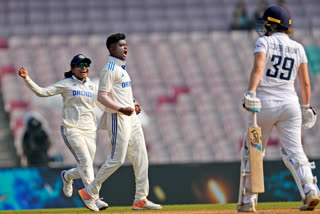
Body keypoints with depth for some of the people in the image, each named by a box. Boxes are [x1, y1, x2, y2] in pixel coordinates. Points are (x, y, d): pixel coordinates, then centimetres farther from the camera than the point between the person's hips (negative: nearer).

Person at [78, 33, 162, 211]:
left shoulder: (121, 68, 18)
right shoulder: (110, 69, -12)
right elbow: (102, 96, -19)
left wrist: (132, 106, 14)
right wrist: (121, 109, -28)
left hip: (131, 117, 10)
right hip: (118, 118, -10)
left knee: (140, 156, 5)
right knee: (117, 159, -8)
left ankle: (141, 199, 7)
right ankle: (89, 192, 3)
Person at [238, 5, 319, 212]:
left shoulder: (264, 42, -1)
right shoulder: (298, 48, 11)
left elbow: (258, 67, -19)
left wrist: (251, 92, -29)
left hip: (265, 103, -3)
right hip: (290, 105, 3)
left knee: (252, 152, 9)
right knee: (294, 151, -1)